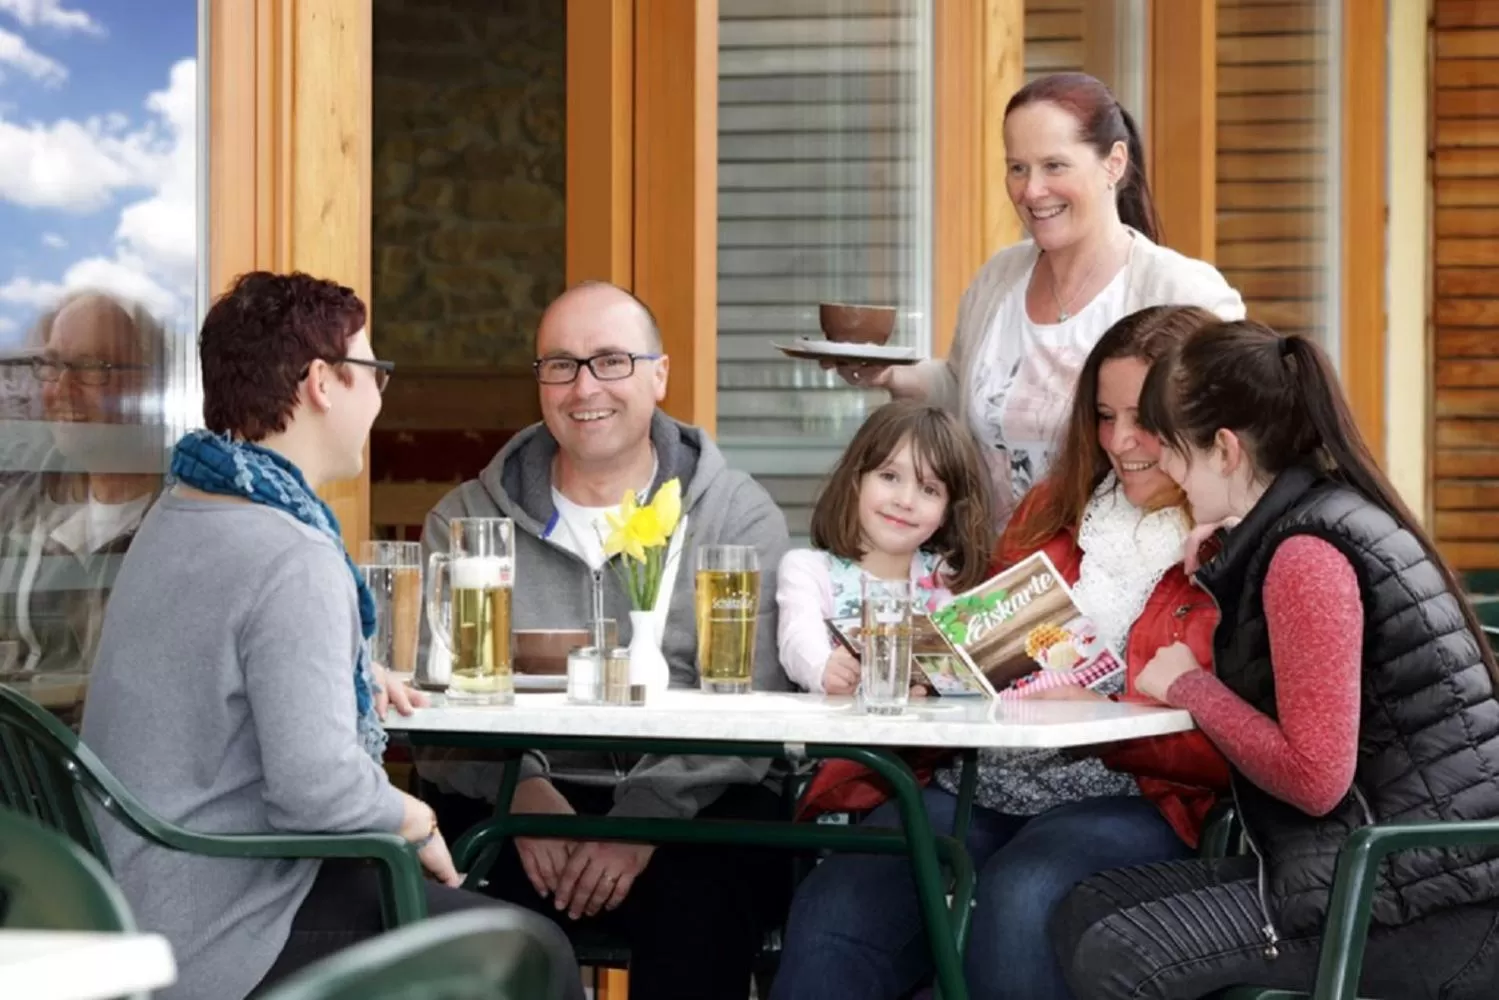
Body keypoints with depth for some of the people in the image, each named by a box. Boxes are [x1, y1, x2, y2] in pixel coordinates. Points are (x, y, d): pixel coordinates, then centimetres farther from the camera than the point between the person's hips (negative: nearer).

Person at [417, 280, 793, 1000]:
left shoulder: (741, 517, 9)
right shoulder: (464, 521, 15)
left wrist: (651, 814, -19)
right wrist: (521, 788, -17)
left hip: (690, 803, -1)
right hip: (507, 801, 1)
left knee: (703, 890, -35)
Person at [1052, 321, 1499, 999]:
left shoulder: (1306, 553, -16)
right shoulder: (1323, 517, 14)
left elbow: (1315, 777, -21)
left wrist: (1192, 687, -7)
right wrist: (1226, 569, 11)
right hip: (1392, 871, 10)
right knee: (1085, 916, 6)